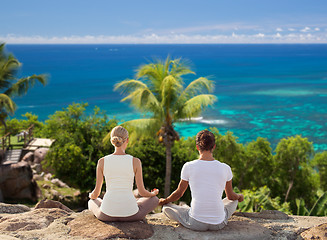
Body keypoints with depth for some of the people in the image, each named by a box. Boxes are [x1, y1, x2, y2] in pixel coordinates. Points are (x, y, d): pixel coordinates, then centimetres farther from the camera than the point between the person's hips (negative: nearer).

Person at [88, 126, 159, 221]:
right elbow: (142, 192, -2)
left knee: (92, 202, 37)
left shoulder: (102, 161, -3)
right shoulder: (135, 161, -7)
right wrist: (153, 193, 22)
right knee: (154, 199, 29)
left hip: (107, 214, 2)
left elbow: (96, 193, 4)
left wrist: (91, 195, 29)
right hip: (130, 214, -2)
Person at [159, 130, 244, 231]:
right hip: (219, 224, 2)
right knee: (233, 201, 32)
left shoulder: (188, 167, -7)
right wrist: (239, 196, 38)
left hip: (196, 224, -2)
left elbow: (178, 193, 7)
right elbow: (231, 196, 13)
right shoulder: (225, 168, -3)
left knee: (166, 208, 22)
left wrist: (163, 201, 28)